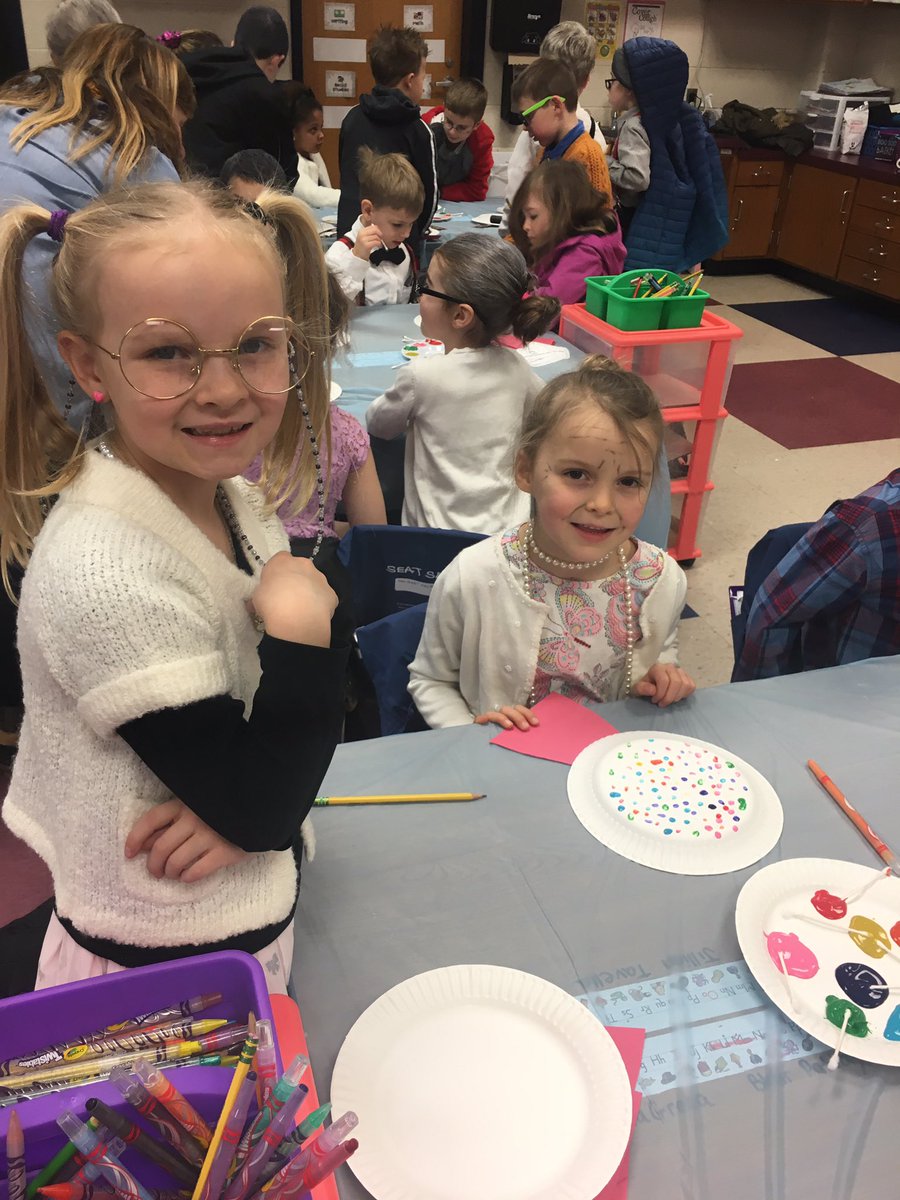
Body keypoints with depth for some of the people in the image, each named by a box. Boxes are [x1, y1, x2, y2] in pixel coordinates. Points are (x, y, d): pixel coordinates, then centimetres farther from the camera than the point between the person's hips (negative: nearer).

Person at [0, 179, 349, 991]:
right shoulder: (106, 573, -31)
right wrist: (300, 624, -25)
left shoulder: (238, 500, -7)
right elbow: (258, 809, -25)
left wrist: (251, 801, -20)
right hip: (164, 973, -7)